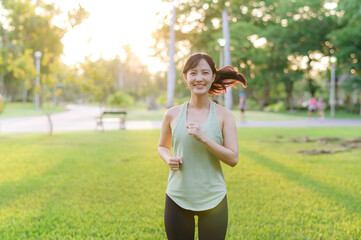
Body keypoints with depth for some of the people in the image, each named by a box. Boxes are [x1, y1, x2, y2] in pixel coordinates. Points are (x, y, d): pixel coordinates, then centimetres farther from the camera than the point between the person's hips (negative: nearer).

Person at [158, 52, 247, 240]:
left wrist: (203, 138, -19)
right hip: (177, 199, 1)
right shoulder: (172, 115, 0)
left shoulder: (224, 115, -4)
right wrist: (169, 159, -6)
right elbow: (162, 146, 16)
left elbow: (233, 159, -8)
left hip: (213, 201, -1)